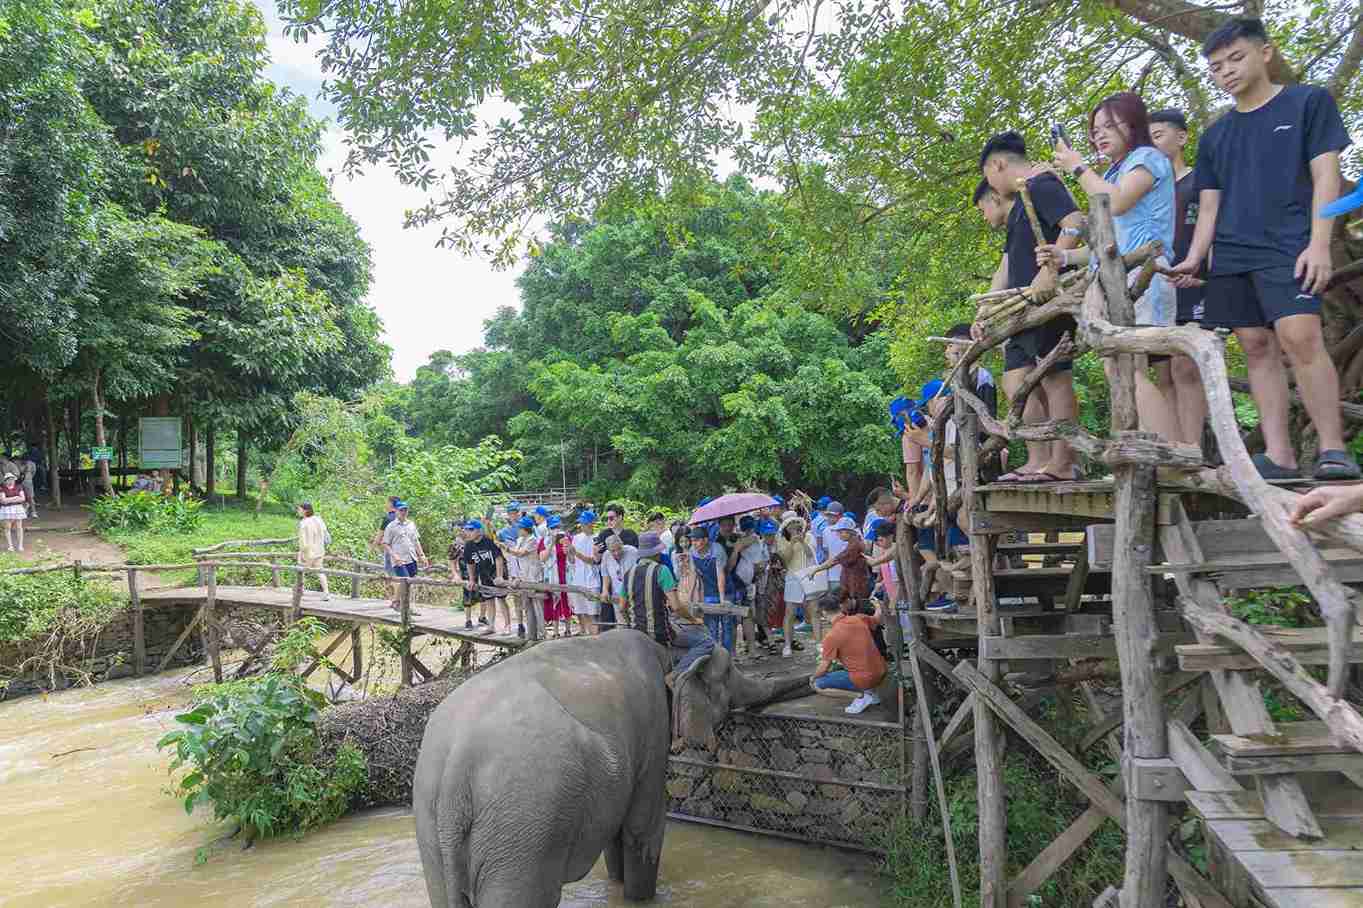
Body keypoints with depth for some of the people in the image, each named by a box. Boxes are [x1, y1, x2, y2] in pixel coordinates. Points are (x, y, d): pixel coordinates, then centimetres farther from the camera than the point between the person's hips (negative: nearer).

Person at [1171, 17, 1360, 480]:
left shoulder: (1308, 102, 7)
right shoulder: (1214, 136, 18)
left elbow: (1325, 175, -1)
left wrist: (1319, 243, -12)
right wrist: (1195, 258, 2)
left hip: (1288, 247, -5)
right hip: (1231, 255, 5)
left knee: (1300, 337, -20)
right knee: (1257, 347, 0)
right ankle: (1278, 455, -1)